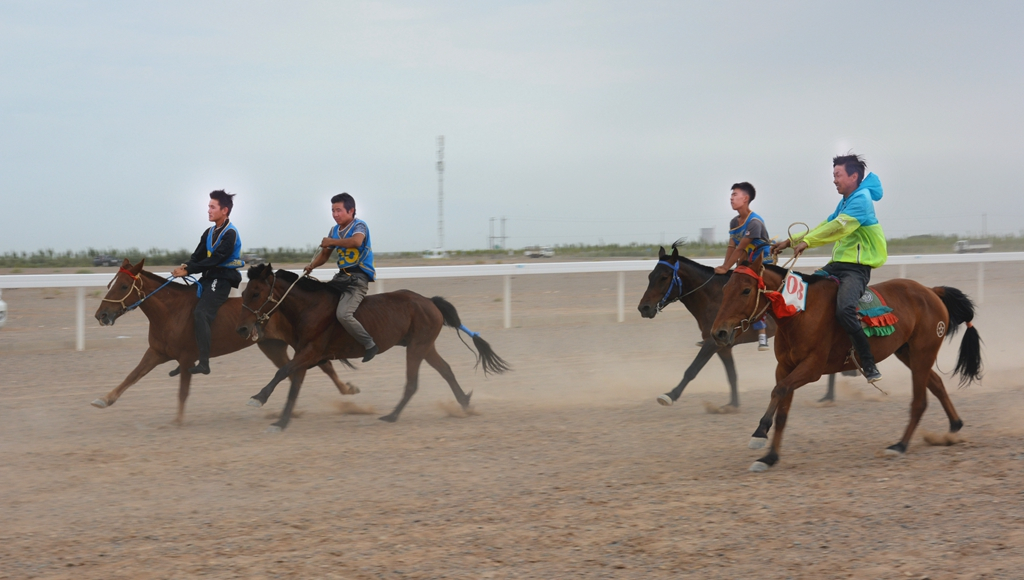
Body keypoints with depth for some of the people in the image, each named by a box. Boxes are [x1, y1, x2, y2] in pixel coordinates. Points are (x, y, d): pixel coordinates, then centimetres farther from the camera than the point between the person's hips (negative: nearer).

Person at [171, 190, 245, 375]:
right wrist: (185, 265, -13)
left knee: (200, 313, -24)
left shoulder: (230, 234, -13)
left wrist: (188, 270, -21)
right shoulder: (209, 233, 14)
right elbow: (198, 255, 9)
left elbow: (214, 260, -20)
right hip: (209, 277, 9)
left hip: (223, 279, -9)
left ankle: (204, 363, -27)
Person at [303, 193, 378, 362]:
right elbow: (324, 254, 20)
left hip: (358, 278, -9)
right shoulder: (335, 230, 13)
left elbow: (356, 241, -32)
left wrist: (332, 242, -21)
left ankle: (369, 344, -12)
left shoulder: (359, 225, -9)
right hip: (341, 276, 9)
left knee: (343, 314, -26)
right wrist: (312, 265, 0)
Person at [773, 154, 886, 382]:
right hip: (837, 264, 10)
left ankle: (869, 365, -23)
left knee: (844, 310, -31)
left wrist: (807, 241, -23)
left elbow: (839, 227, -22)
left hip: (856, 267, -10)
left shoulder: (861, 198, -10)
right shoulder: (846, 202, 20)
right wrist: (791, 241, 16)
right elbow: (826, 226, 23)